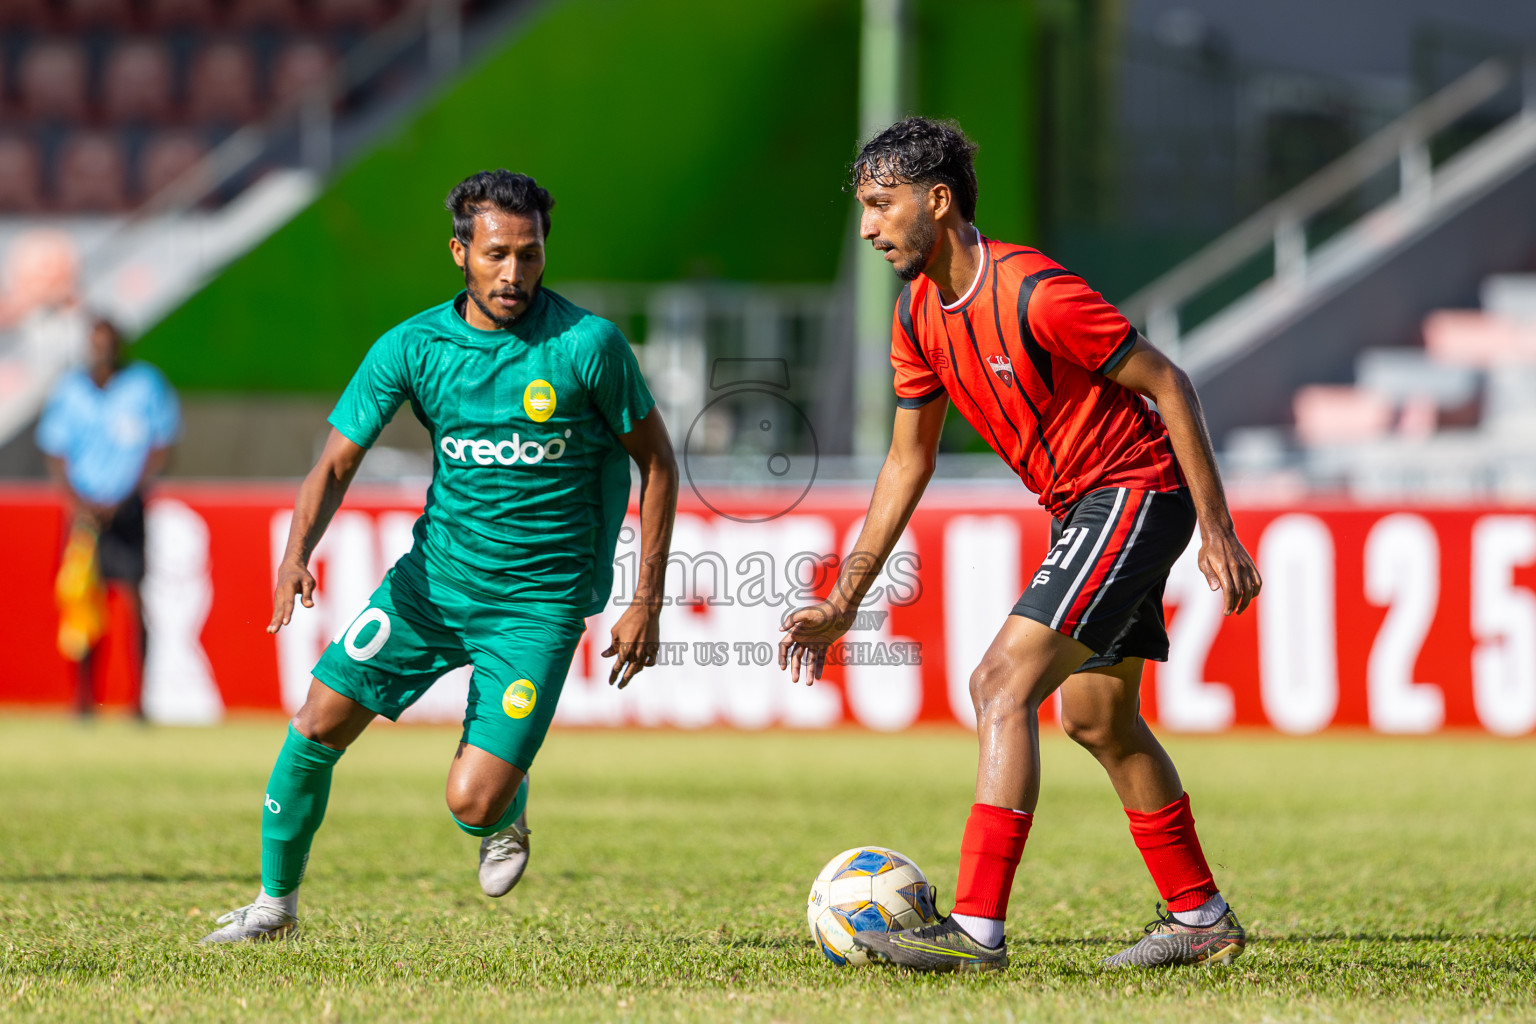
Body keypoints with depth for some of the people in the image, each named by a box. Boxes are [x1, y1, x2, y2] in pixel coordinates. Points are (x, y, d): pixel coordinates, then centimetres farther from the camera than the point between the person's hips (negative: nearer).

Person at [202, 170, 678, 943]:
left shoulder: (587, 344, -14)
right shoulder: (413, 347, -5)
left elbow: (656, 460, -3)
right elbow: (336, 462, -2)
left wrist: (646, 600, -5)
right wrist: (297, 552, -23)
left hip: (538, 601, -3)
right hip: (435, 573, 4)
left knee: (472, 803, -14)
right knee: (318, 724, -3)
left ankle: (507, 811, 24)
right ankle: (276, 902, 18)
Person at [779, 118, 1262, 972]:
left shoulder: (1032, 293, -24)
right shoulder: (920, 315, 3)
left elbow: (1169, 385, -18)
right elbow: (909, 462, 13)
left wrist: (1217, 531, -18)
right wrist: (843, 604, 10)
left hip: (1135, 494, -10)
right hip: (1082, 508, 10)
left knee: (1004, 685, -18)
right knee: (1097, 717, 17)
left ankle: (977, 929, -22)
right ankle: (1201, 919, 29)